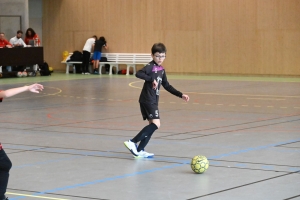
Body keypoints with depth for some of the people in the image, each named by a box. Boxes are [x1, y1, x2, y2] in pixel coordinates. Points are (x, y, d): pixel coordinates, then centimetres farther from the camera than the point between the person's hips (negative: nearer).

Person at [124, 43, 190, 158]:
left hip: (153, 101, 9)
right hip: (147, 100, -9)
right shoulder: (151, 66, -11)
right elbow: (138, 74, -29)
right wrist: (152, 79, -31)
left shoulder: (161, 70, 15)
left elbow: (167, 86, 22)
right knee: (156, 123, -17)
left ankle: (140, 150, 14)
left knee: (153, 125, 9)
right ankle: (132, 142, -16)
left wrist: (181, 95, 18)